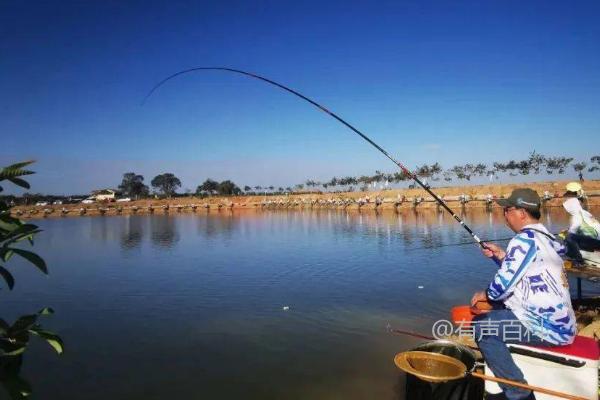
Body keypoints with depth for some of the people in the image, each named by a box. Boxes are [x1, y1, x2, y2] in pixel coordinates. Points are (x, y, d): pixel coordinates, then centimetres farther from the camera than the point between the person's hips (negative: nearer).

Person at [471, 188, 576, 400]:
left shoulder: (526, 238, -18)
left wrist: (486, 295, -2)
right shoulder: (545, 237, 11)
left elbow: (506, 282, -20)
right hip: (559, 322, 10)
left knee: (481, 326, -10)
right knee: (496, 311, 21)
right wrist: (501, 255, 11)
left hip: (546, 326, -10)